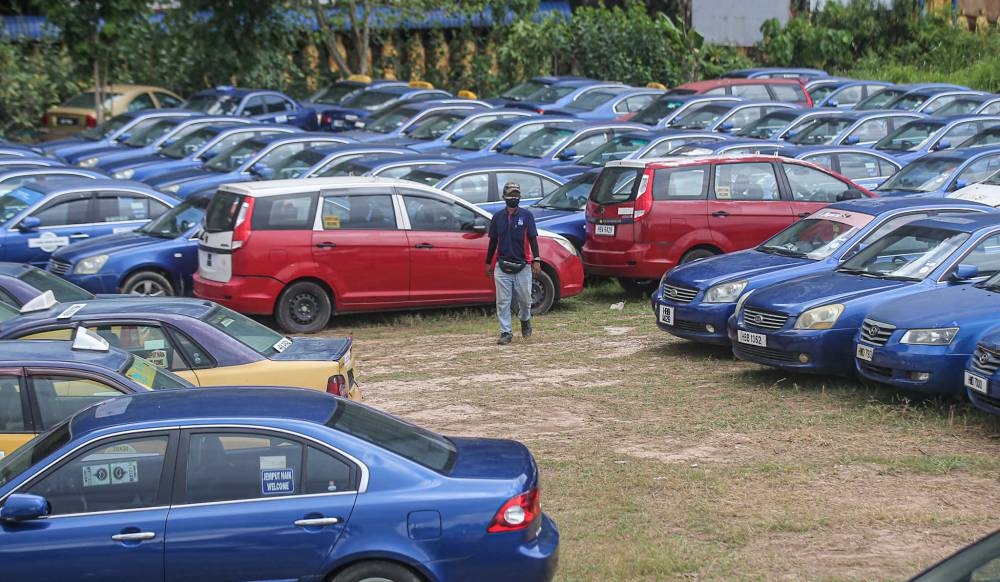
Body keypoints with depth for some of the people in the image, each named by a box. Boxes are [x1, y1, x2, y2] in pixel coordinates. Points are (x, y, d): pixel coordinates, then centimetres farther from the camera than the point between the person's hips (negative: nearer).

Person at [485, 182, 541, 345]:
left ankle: (525, 320, 34)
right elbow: (493, 241, 14)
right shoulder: (498, 217, 7)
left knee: (525, 299, 4)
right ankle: (506, 332, 3)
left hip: (522, 266, -1)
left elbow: (532, 239, -2)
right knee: (503, 302, -2)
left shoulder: (526, 215, 1)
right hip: (502, 267, 1)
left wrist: (536, 260, -12)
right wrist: (488, 263, 15)